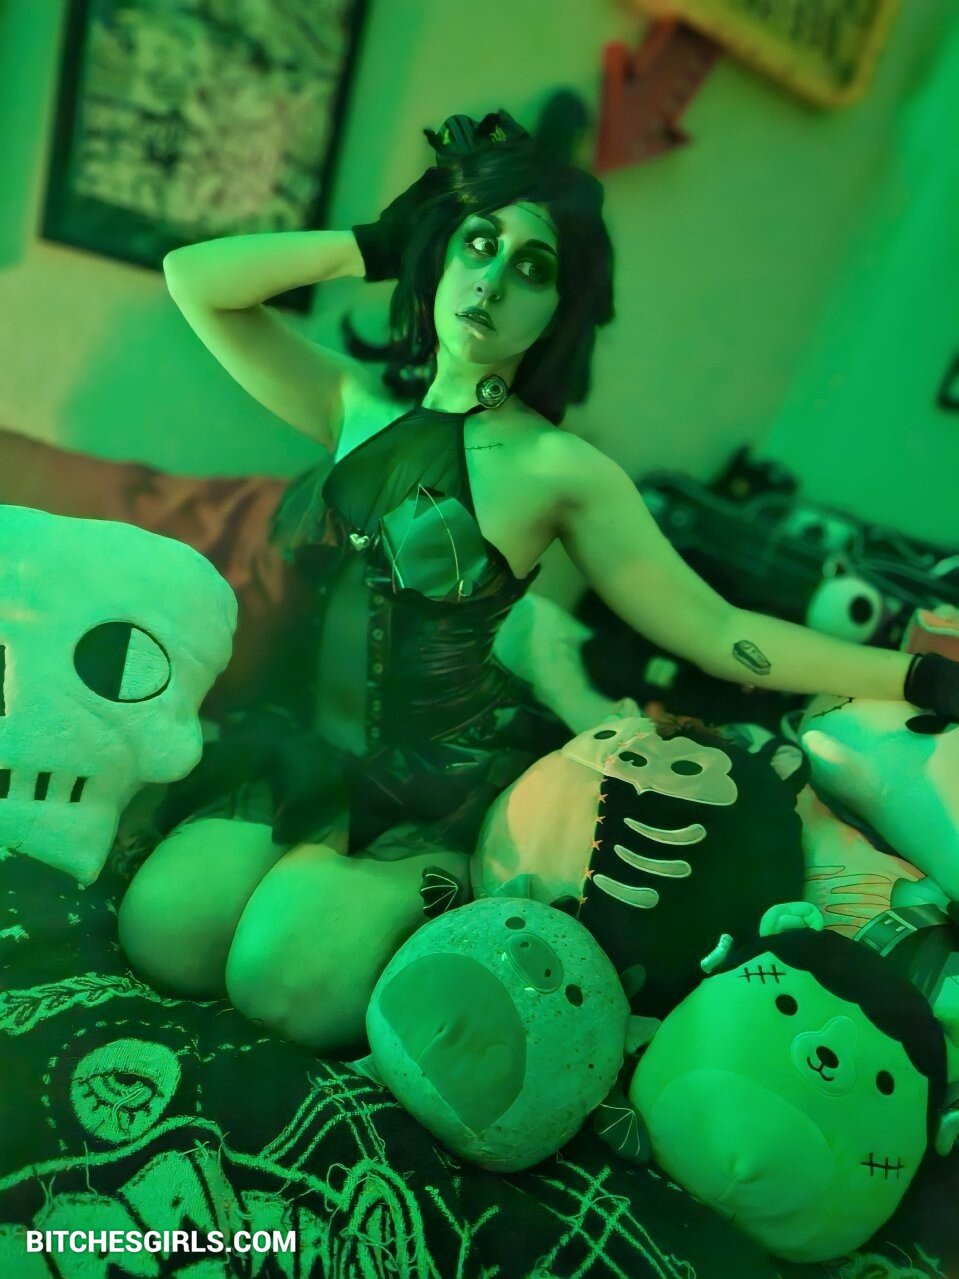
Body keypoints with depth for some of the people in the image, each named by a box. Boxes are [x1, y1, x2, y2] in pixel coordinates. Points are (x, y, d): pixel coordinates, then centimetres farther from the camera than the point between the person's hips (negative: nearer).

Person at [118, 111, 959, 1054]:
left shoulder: (557, 468, -10)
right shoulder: (357, 405, 4)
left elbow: (720, 636, -9)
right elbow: (192, 280, 2)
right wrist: (376, 247, -2)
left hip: (443, 790, -4)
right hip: (307, 751, 4)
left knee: (290, 982, -23)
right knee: (161, 933, -16)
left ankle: (421, 903, 6)